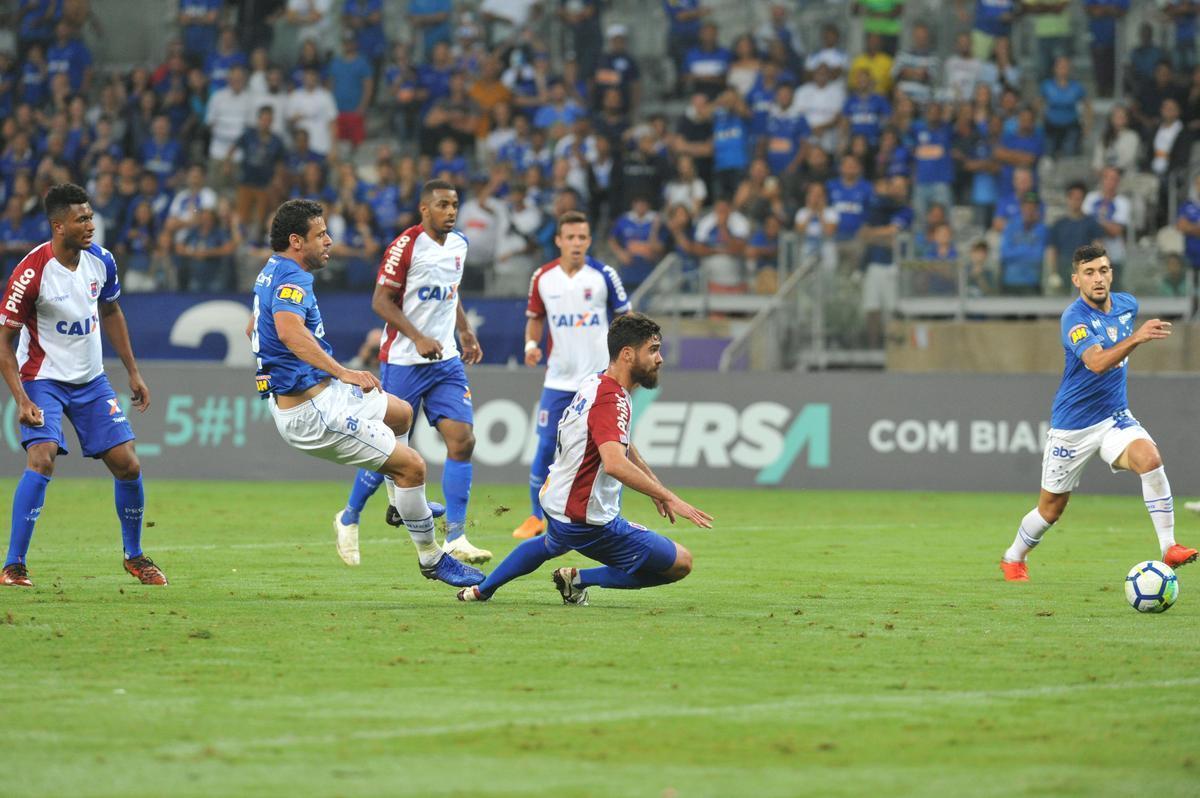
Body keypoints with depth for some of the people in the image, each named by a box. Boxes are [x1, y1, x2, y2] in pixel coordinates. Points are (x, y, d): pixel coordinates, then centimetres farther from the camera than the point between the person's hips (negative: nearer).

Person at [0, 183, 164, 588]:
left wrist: (133, 372, 15)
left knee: (128, 465, 2)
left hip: (91, 379, 5)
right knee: (42, 460, -25)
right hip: (43, 379, -5)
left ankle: (134, 555, 24)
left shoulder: (100, 261, -4)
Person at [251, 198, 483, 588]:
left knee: (401, 412, 29)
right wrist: (343, 373, -44)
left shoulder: (271, 273, 12)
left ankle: (400, 502, 41)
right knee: (412, 465, -7)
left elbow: (253, 328, 30)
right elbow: (289, 330, -43)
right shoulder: (291, 281, -21)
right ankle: (431, 559, 5)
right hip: (313, 410, -11)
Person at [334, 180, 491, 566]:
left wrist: (466, 332, 14)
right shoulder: (406, 246, -13)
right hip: (403, 361, -6)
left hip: (446, 360, 6)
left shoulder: (459, 244, 10)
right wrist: (418, 338, -22)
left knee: (462, 440, -8)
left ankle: (455, 538, -7)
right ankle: (349, 518, 24)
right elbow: (381, 301, -14)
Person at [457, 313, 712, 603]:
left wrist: (655, 485, 29)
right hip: (589, 522, -10)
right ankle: (580, 579, -1)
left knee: (551, 544, 44)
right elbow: (615, 464, -40)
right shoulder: (608, 399, -25)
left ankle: (482, 590, 53)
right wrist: (667, 497, -38)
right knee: (681, 563, -6)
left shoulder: (596, 383, 7)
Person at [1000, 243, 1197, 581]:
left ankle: (1169, 547, -27)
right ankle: (1013, 559, 36)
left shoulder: (1127, 304, -1)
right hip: (1072, 426, -4)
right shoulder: (1074, 318, -21)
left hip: (1114, 416, 4)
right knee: (1051, 509, 9)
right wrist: (1135, 338, -52)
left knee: (1150, 459, -27)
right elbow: (1097, 362, -40)